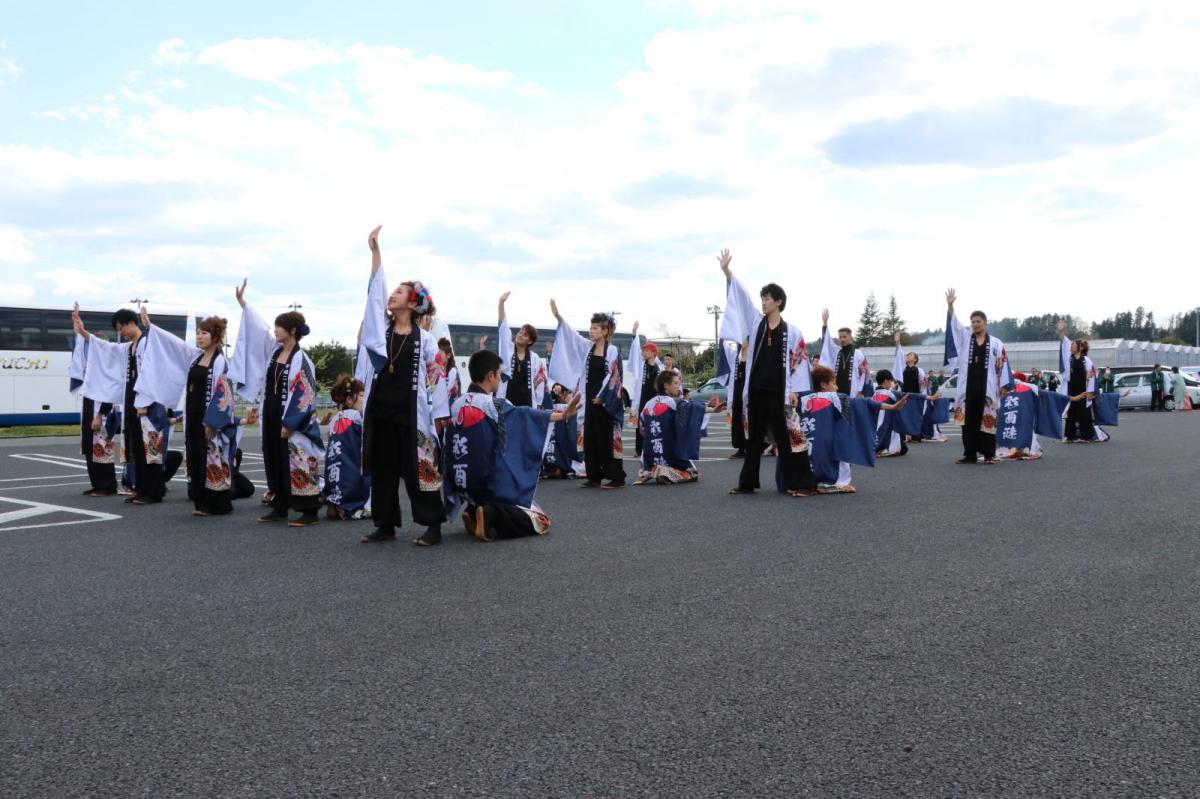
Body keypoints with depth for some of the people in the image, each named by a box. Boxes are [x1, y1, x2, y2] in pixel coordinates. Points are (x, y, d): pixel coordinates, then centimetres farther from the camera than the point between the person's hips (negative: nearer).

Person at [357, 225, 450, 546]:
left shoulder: (424, 339, -3)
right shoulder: (382, 327, 8)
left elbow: (437, 379, -2)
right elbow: (375, 291, 2)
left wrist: (440, 415, -5)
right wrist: (375, 250, -3)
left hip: (410, 411, -5)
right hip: (380, 409, 5)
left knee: (418, 469, -2)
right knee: (382, 468, 9)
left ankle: (433, 526, 6)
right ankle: (386, 525, 18)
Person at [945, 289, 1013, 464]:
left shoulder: (996, 344, 3)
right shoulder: (965, 337, 9)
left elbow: (1003, 364, 1)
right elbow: (953, 324, -2)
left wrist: (1003, 385, -4)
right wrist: (950, 306, -16)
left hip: (987, 388, -2)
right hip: (968, 387, 2)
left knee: (987, 421, 0)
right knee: (968, 421, 3)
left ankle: (989, 454, 6)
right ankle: (970, 454, 8)